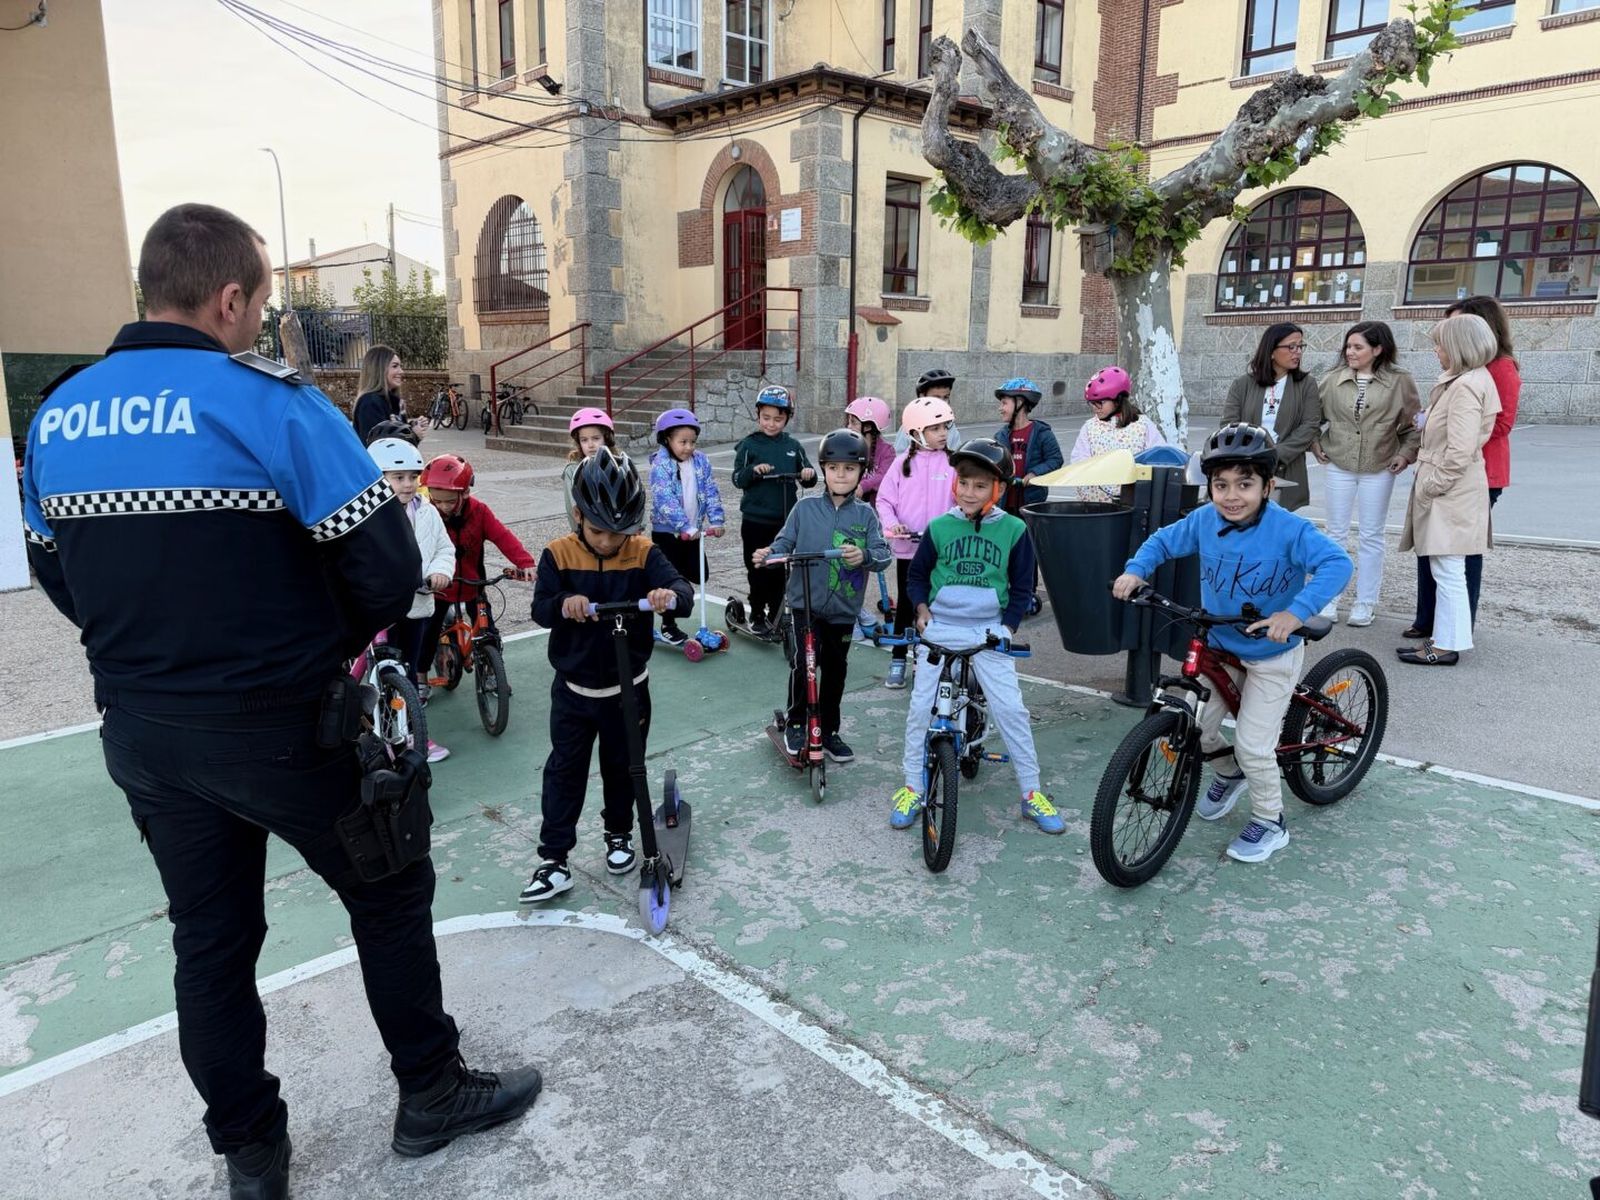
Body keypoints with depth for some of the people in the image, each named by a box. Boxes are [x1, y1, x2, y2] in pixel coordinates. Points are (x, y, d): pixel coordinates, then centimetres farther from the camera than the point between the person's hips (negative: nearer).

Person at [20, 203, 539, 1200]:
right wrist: (341, 646, 0)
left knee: (210, 933, 19)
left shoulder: (59, 414, 4)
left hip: (139, 732, 6)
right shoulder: (269, 402, -16)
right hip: (280, 725, -6)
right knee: (389, 892, 14)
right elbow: (387, 565, -19)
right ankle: (432, 1091, 30)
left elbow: (57, 572, 12)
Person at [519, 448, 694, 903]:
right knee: (565, 770, 5)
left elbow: (682, 589, -23)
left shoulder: (643, 554, -10)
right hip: (573, 689, 0)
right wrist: (563, 605, -40)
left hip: (627, 688, 0)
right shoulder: (558, 554, -10)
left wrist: (671, 596, -48)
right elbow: (540, 609, -17)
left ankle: (619, 833, 39)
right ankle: (553, 859, 13)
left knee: (622, 765, 16)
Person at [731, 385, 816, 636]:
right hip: (756, 521, -2)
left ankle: (775, 615, 22)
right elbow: (738, 480, -6)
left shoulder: (793, 445, 5)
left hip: (785, 520, 2)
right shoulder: (749, 445, -2)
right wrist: (754, 471, -25)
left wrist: (810, 474, -14)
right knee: (758, 570, 5)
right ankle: (757, 616, 20)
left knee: (780, 570, 9)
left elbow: (807, 480, 9)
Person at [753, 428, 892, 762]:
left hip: (844, 609, 2)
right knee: (803, 662, -15)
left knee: (835, 669, 14)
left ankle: (829, 731, 31)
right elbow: (786, 541, -1)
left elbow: (883, 553, -9)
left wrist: (864, 555, -30)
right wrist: (769, 553, -22)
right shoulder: (805, 508, -2)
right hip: (806, 603, -2)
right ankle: (796, 723, 10)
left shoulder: (865, 514, -1)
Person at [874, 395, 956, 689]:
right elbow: (884, 499, 3)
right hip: (907, 546, 0)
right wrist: (892, 523, -14)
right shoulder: (903, 463, 1)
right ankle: (898, 661, 21)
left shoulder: (953, 463, 0)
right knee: (905, 604, 10)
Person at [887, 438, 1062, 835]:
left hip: (989, 631, -1)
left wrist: (1008, 627, -4)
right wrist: (921, 607, -3)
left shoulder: (1013, 530, -3)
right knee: (921, 706, -1)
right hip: (940, 627, 1)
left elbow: (1022, 586, 5)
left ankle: (1032, 794, 9)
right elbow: (917, 573, 12)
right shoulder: (939, 527, -1)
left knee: (1010, 708, -6)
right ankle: (912, 788, 15)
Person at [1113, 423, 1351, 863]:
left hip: (1272, 654, -5)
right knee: (1197, 726, 6)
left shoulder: (1288, 529, -25)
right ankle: (1229, 774, 40)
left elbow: (1336, 563, -33)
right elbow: (1163, 540, 5)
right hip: (1220, 646, 5)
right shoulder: (1204, 521, -11)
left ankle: (1269, 823, 23)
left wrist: (1296, 612, -45)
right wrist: (1135, 570, -11)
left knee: (1252, 746, -3)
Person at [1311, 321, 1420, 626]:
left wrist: (1407, 453, -6)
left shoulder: (1400, 381, -4)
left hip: (1379, 470, -1)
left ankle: (1364, 604, 15)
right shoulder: (1333, 379, 0)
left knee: (1371, 537, 6)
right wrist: (1315, 444, 4)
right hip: (1338, 466, 2)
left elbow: (1414, 423, 4)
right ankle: (1329, 599, 17)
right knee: (1336, 533, 8)